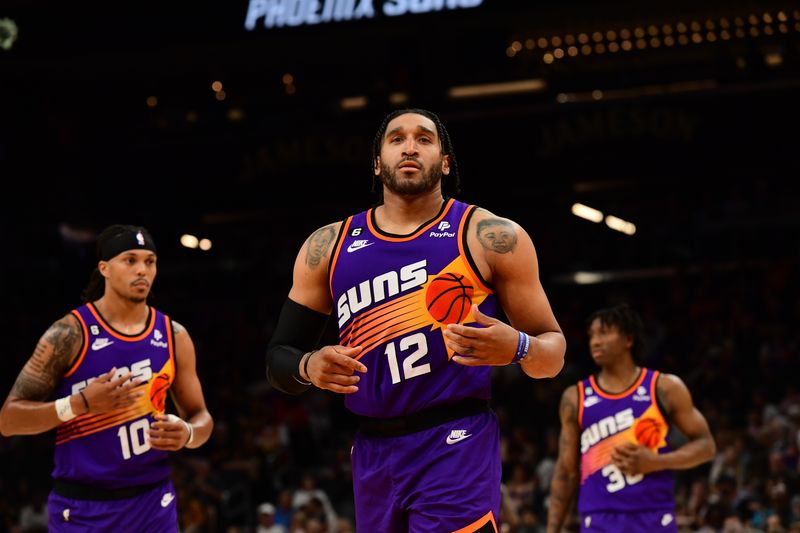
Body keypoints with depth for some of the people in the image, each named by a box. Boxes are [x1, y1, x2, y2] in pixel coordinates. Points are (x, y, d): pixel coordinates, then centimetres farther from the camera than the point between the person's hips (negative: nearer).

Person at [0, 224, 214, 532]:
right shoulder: (70, 334, -9)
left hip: (153, 503, 3)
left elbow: (200, 417, 14)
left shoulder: (174, 336, 4)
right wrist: (81, 403, -23)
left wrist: (187, 434, -11)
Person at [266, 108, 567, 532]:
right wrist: (308, 367, -12)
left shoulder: (491, 238, 1)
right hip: (372, 454, 4)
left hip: (457, 449, -4)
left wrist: (517, 348, -19)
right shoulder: (327, 247, 9)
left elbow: (553, 351, 4)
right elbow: (278, 358, 12)